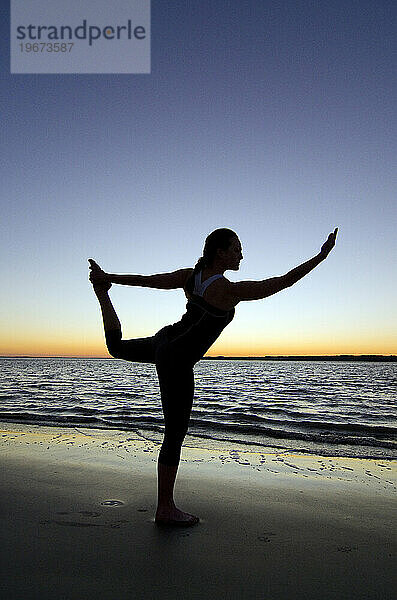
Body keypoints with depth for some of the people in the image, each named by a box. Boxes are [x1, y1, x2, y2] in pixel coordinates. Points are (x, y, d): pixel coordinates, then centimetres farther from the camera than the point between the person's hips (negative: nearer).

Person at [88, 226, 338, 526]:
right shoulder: (231, 290, -23)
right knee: (175, 434, 2)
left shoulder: (190, 276, -2)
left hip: (163, 340, 8)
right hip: (177, 362, -8)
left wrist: (108, 278, 15)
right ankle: (165, 508, 15)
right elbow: (284, 281, -20)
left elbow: (146, 280, 3)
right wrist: (322, 255, -13)